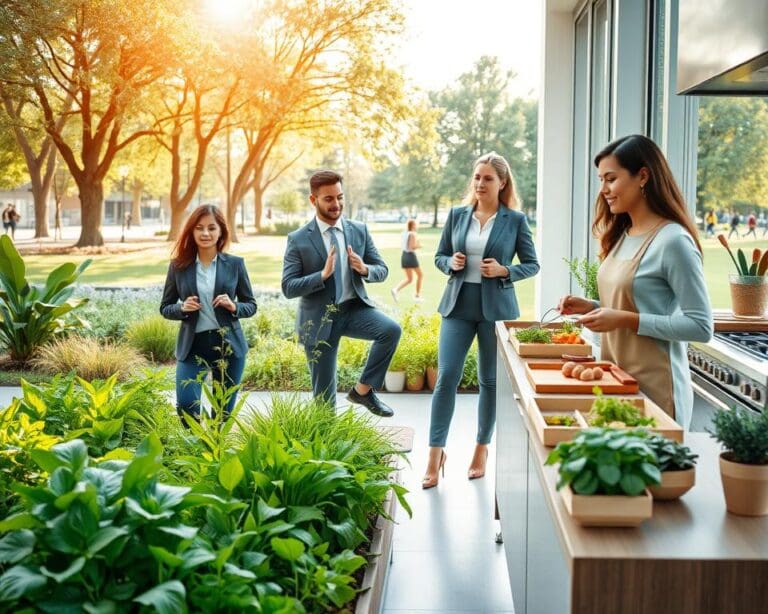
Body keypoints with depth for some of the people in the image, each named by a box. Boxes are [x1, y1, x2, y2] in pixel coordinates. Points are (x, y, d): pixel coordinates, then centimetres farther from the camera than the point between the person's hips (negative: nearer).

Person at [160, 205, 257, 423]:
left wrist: (233, 307, -14)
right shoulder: (178, 265, 1)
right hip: (193, 344, 0)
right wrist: (182, 308, -13)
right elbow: (165, 308, 8)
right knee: (186, 405, -14)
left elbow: (251, 305, 7)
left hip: (228, 344, 0)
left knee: (224, 411, 8)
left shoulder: (235, 264, 1)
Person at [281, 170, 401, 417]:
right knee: (324, 395, 2)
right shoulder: (298, 239, -7)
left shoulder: (360, 230, 2)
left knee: (391, 329, -26)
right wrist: (323, 274, -27)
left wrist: (364, 269, -19)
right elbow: (288, 288, -11)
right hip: (319, 318, -2)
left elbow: (382, 270, 5)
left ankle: (363, 389, -7)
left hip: (354, 308, 3)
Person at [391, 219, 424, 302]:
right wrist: (419, 246, -3)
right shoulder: (413, 234, -15)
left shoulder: (404, 233, 8)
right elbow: (412, 247, -22)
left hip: (404, 255, 7)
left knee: (409, 279, 13)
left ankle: (395, 289, -11)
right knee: (420, 275, 14)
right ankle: (417, 295, 16)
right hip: (411, 255, -7)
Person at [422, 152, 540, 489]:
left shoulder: (515, 220, -1)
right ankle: (436, 453, -1)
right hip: (458, 306, 2)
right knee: (446, 377, -7)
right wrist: (451, 263, -8)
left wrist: (504, 270, -14)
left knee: (490, 380, 8)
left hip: (496, 307, -1)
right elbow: (439, 256, 14)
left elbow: (532, 265, 3)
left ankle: (482, 449, 24)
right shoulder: (457, 215, 6)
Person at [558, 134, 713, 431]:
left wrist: (625, 319, -21)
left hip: (654, 388, -7)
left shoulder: (673, 241, -16)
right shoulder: (621, 236, 8)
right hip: (616, 380, 7)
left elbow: (701, 327, -17)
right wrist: (590, 307, 1)